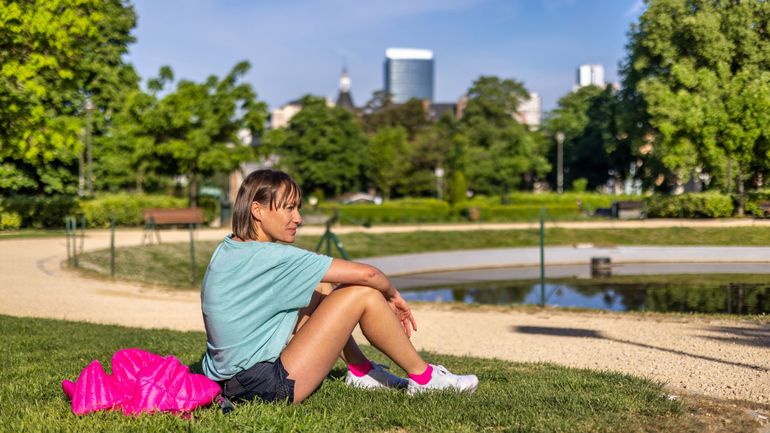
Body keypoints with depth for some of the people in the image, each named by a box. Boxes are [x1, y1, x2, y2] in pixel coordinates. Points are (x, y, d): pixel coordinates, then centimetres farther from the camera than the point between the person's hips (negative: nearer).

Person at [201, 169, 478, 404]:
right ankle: (422, 377, 9)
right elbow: (365, 274, -18)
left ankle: (360, 370, 25)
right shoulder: (269, 257, -18)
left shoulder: (227, 249, 9)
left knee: (320, 288, 18)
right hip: (268, 386, -10)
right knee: (363, 294, -8)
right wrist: (392, 295, 4)